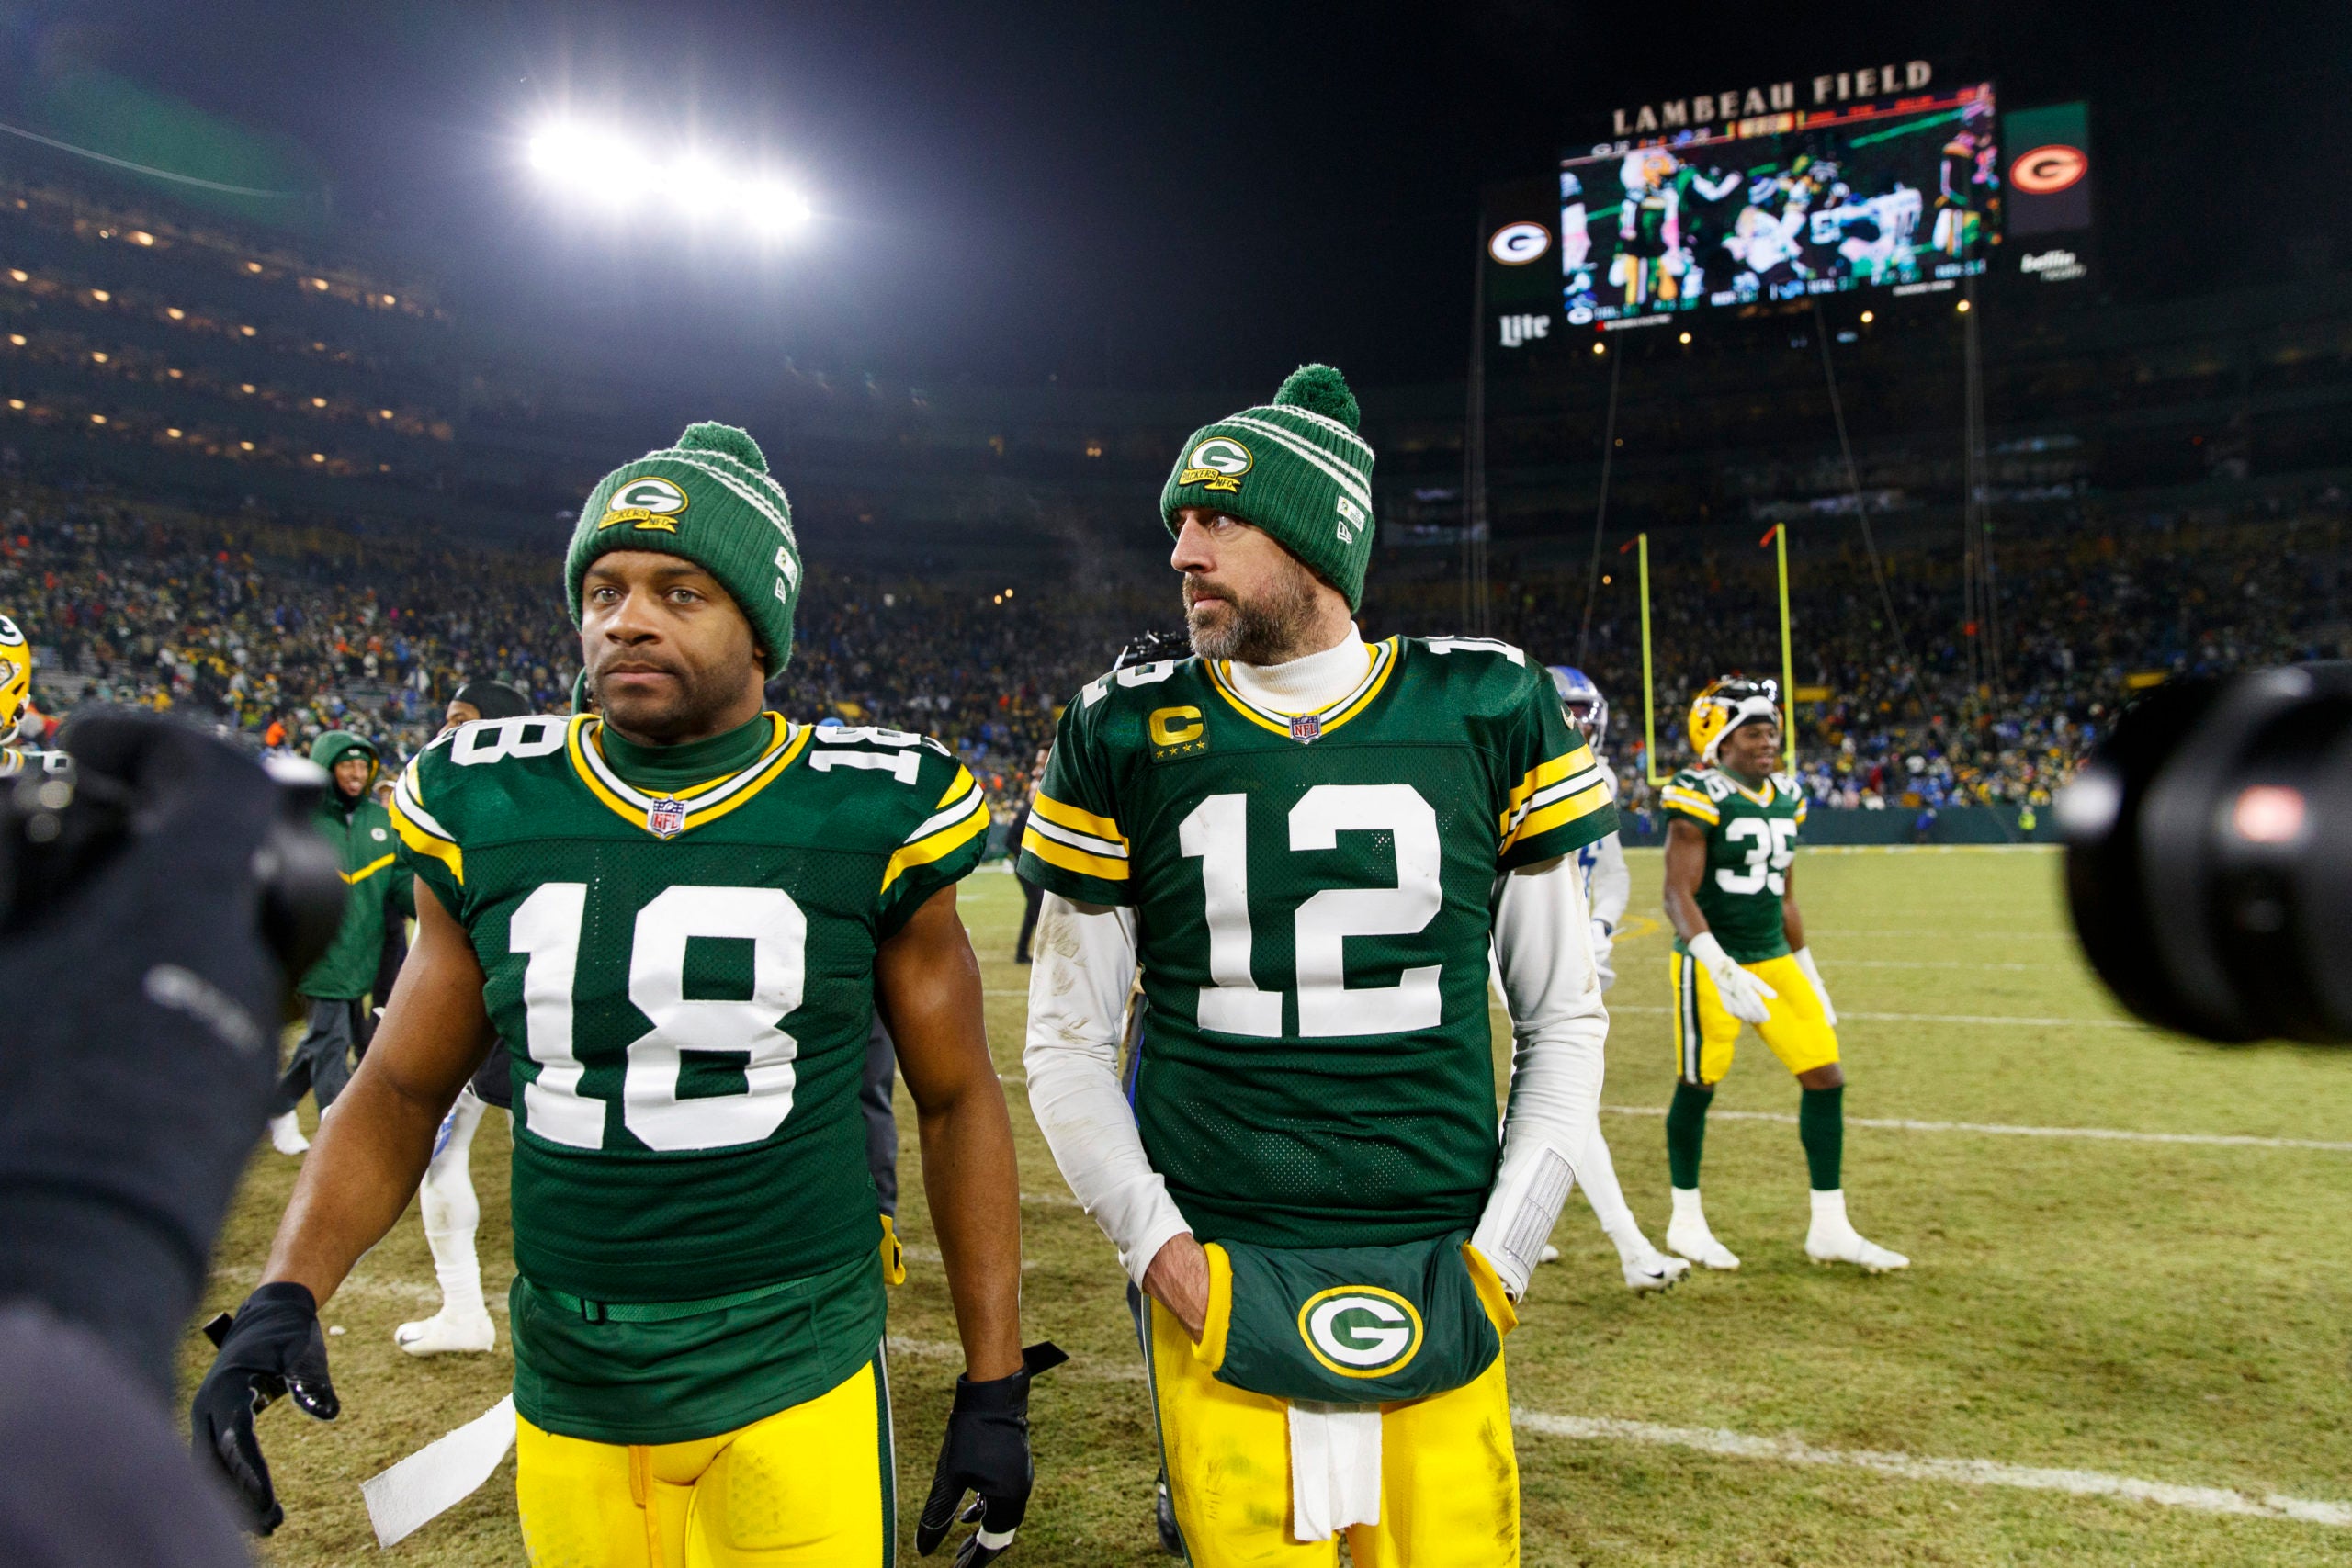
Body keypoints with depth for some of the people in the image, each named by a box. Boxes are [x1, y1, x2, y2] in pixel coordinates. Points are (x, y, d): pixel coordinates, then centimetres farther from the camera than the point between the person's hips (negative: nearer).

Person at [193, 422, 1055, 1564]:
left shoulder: (867, 817, -10)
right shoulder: (490, 814, -3)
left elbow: (957, 1101, -2)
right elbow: (402, 1092, 8)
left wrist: (995, 1386, -1)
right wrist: (286, 1293, -8)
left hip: (795, 1381, -2)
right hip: (566, 1394, 3)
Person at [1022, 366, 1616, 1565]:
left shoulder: (1487, 715, -1)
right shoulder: (1127, 736, -1)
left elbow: (1562, 1020, 6)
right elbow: (1068, 1040, 4)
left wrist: (1502, 1252, -1)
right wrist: (1158, 1248, -5)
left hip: (1436, 1279, 1)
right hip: (1219, 1277, 0)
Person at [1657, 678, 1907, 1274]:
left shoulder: (1785, 799, 9)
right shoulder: (1701, 799, -14)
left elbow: (1784, 898, 17)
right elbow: (1679, 896, -20)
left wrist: (1810, 977, 18)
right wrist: (1723, 971, -31)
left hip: (1773, 959, 7)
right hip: (1711, 963, -7)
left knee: (1826, 1078, 3)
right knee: (1698, 1086, 4)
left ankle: (1830, 1228, 15)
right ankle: (1686, 1221, 22)